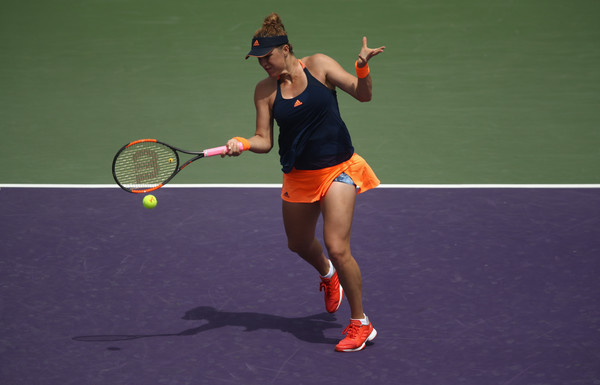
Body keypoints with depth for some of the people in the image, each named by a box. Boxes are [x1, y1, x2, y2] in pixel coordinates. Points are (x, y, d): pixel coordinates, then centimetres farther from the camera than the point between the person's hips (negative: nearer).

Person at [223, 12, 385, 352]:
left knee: (337, 248, -15)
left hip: (338, 168, -4)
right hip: (299, 175, 5)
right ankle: (327, 274, 57)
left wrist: (363, 68, -27)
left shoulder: (318, 65, -6)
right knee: (299, 244, 20)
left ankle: (361, 324, 1)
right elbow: (264, 141, -3)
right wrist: (243, 144, -23)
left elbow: (363, 94, -7)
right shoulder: (265, 90, -1)